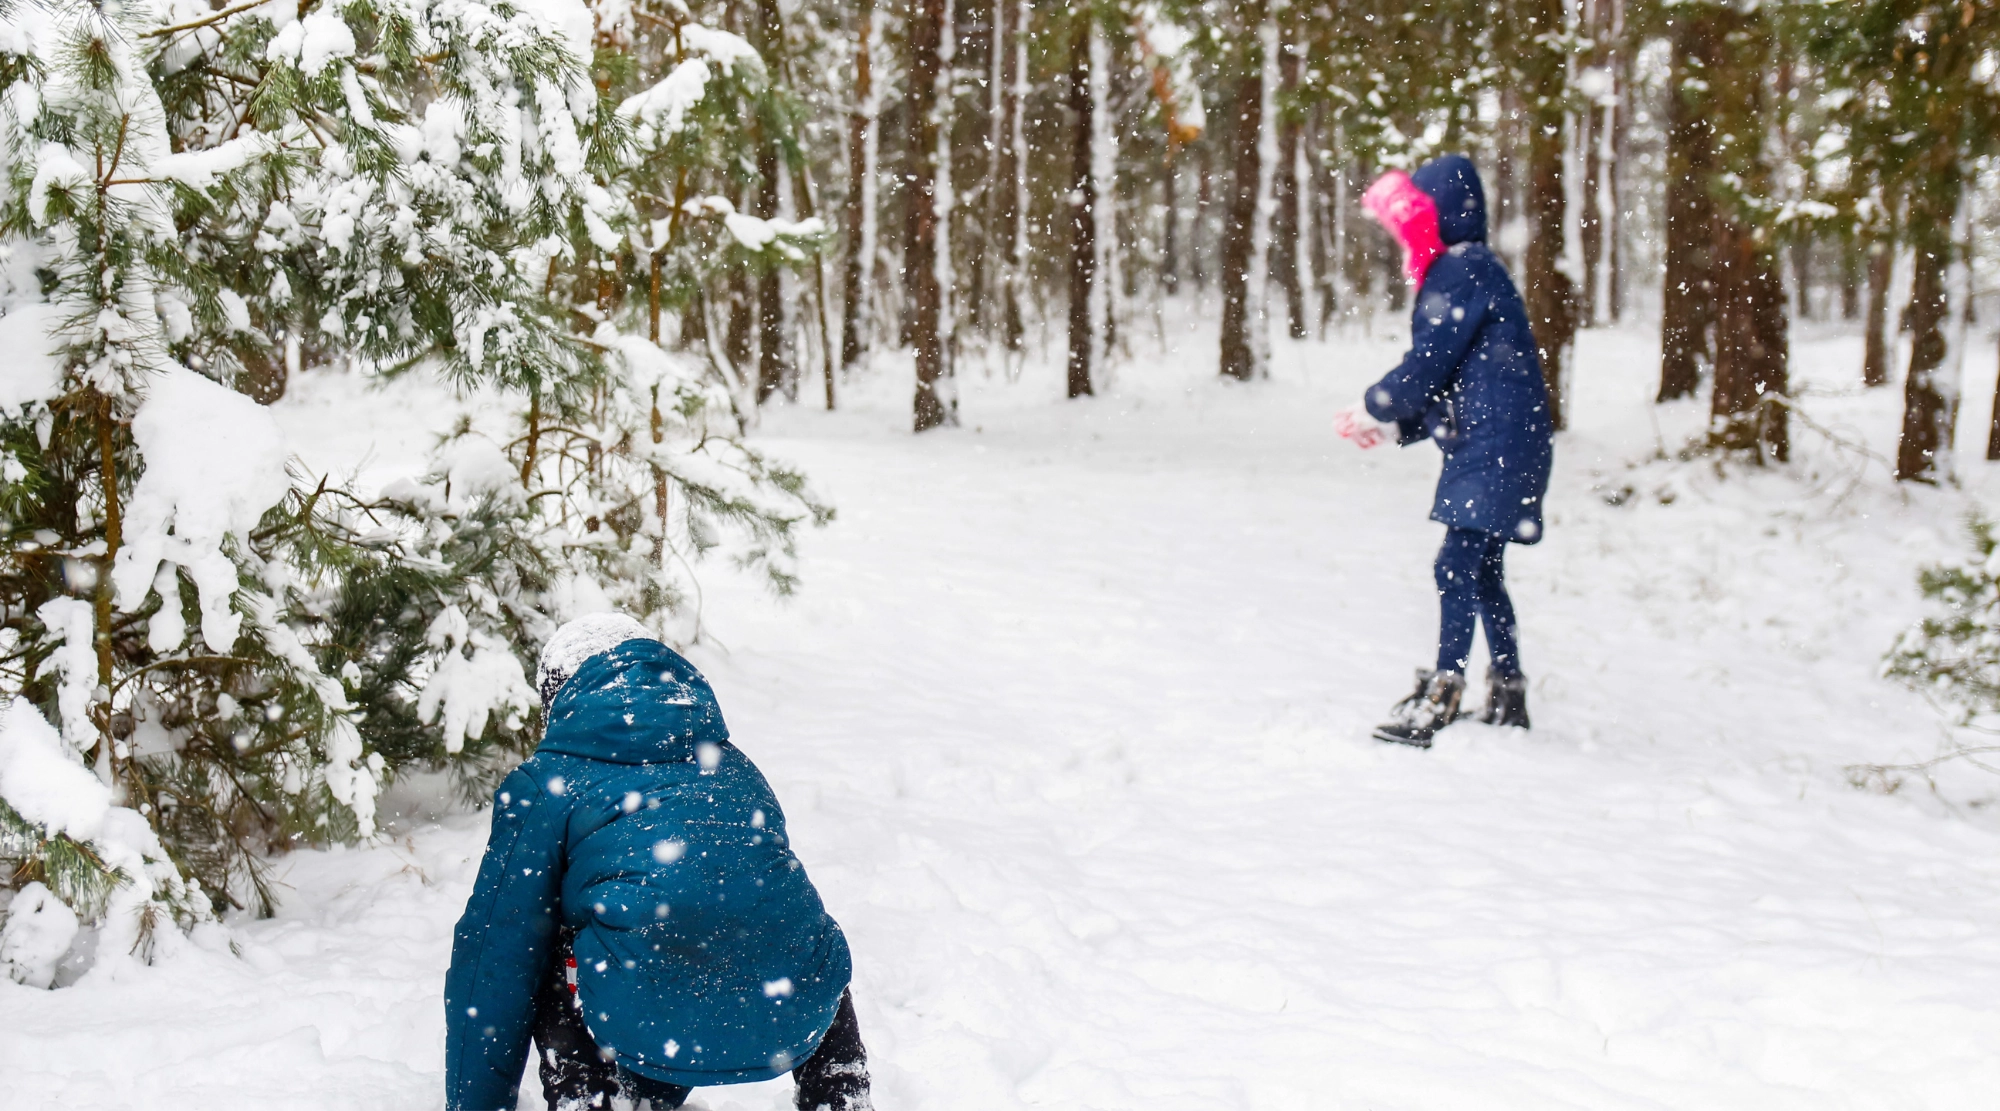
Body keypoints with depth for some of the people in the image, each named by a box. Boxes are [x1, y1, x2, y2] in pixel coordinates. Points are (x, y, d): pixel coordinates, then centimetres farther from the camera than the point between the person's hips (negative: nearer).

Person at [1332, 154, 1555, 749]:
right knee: (1481, 570, 16)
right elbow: (1447, 386, 22)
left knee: (1458, 564, -14)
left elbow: (1425, 366, -14)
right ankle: (1507, 694, 23)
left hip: (1496, 448, -11)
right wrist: (1391, 427, 14)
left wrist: (1372, 407, 2)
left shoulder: (1460, 274, -11)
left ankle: (1441, 694, -16)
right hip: (1488, 448, 11)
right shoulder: (1470, 273, 20)